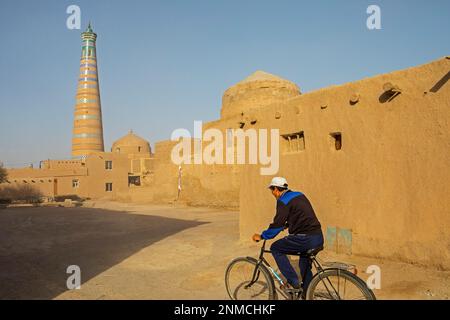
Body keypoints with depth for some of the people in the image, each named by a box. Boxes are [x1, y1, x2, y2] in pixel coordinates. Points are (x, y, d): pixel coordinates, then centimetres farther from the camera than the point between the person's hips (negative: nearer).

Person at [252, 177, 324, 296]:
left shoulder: (283, 201, -7)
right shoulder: (299, 195, 19)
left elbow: (277, 224, -12)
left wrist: (262, 236, 0)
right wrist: (286, 225, 42)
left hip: (305, 239, -9)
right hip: (319, 238, 9)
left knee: (275, 248, 6)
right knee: (304, 265, 25)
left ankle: (293, 282, 6)